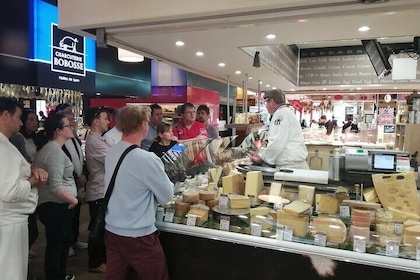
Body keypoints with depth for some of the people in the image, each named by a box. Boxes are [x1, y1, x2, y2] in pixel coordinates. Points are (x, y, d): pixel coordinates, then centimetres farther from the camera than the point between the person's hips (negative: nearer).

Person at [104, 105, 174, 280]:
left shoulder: (111, 153, -1)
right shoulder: (147, 159, -23)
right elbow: (166, 196, -12)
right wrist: (163, 178, 6)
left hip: (111, 232, 7)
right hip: (138, 236, -7)